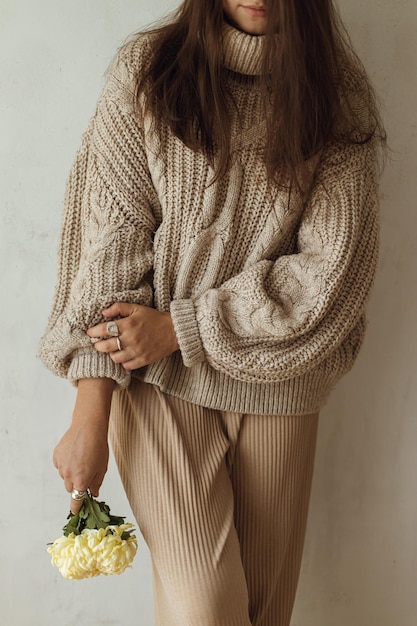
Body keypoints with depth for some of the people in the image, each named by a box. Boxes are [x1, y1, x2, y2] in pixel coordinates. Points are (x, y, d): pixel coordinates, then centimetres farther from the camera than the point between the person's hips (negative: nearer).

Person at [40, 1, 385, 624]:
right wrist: (89, 415, -14)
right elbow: (110, 243, -8)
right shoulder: (145, 70, -3)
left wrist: (177, 327, -14)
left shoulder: (341, 91, -1)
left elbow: (334, 266, -9)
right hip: (162, 383, -1)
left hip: (276, 383, 2)